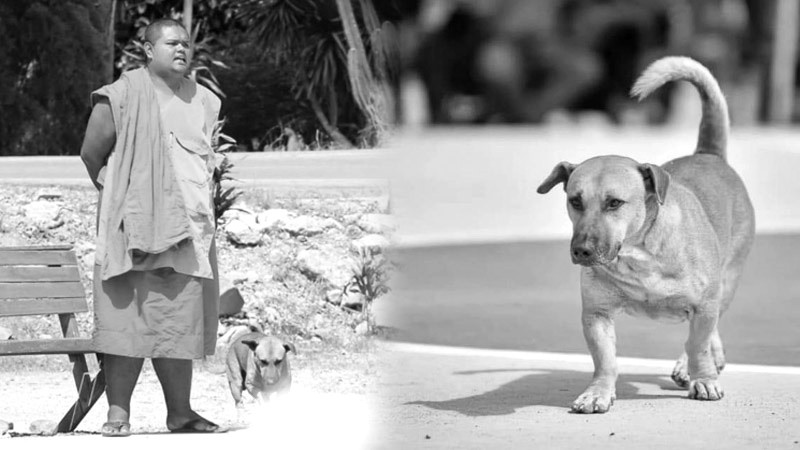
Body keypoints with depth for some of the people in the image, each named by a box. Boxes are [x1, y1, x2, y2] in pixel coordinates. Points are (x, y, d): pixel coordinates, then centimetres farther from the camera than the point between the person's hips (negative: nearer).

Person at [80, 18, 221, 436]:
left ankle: (180, 412, 12)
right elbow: (91, 154, -3)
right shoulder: (123, 96, -6)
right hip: (137, 227, -6)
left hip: (190, 227, 6)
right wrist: (120, 197, 4)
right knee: (129, 316, -9)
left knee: (180, 319, 7)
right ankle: (118, 413, -8)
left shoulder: (202, 100, 13)